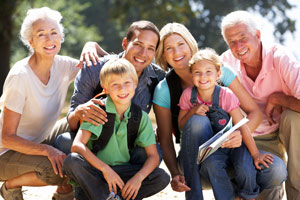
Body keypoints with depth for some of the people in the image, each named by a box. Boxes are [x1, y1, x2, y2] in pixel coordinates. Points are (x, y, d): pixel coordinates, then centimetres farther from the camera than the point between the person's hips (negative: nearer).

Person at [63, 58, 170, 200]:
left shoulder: (141, 117, -2)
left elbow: (153, 156, -4)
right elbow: (77, 146, -21)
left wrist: (138, 177, -24)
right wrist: (105, 168, -30)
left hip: (123, 171, 3)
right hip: (95, 169, -3)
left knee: (163, 178, -20)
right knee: (72, 161, -33)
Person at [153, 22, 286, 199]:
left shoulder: (219, 71, -5)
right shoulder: (164, 90, -5)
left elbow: (255, 111, -4)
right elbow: (165, 141, -5)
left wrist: (241, 134, -26)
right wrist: (175, 174, -24)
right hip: (194, 158, -1)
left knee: (277, 170, -26)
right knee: (198, 120, -34)